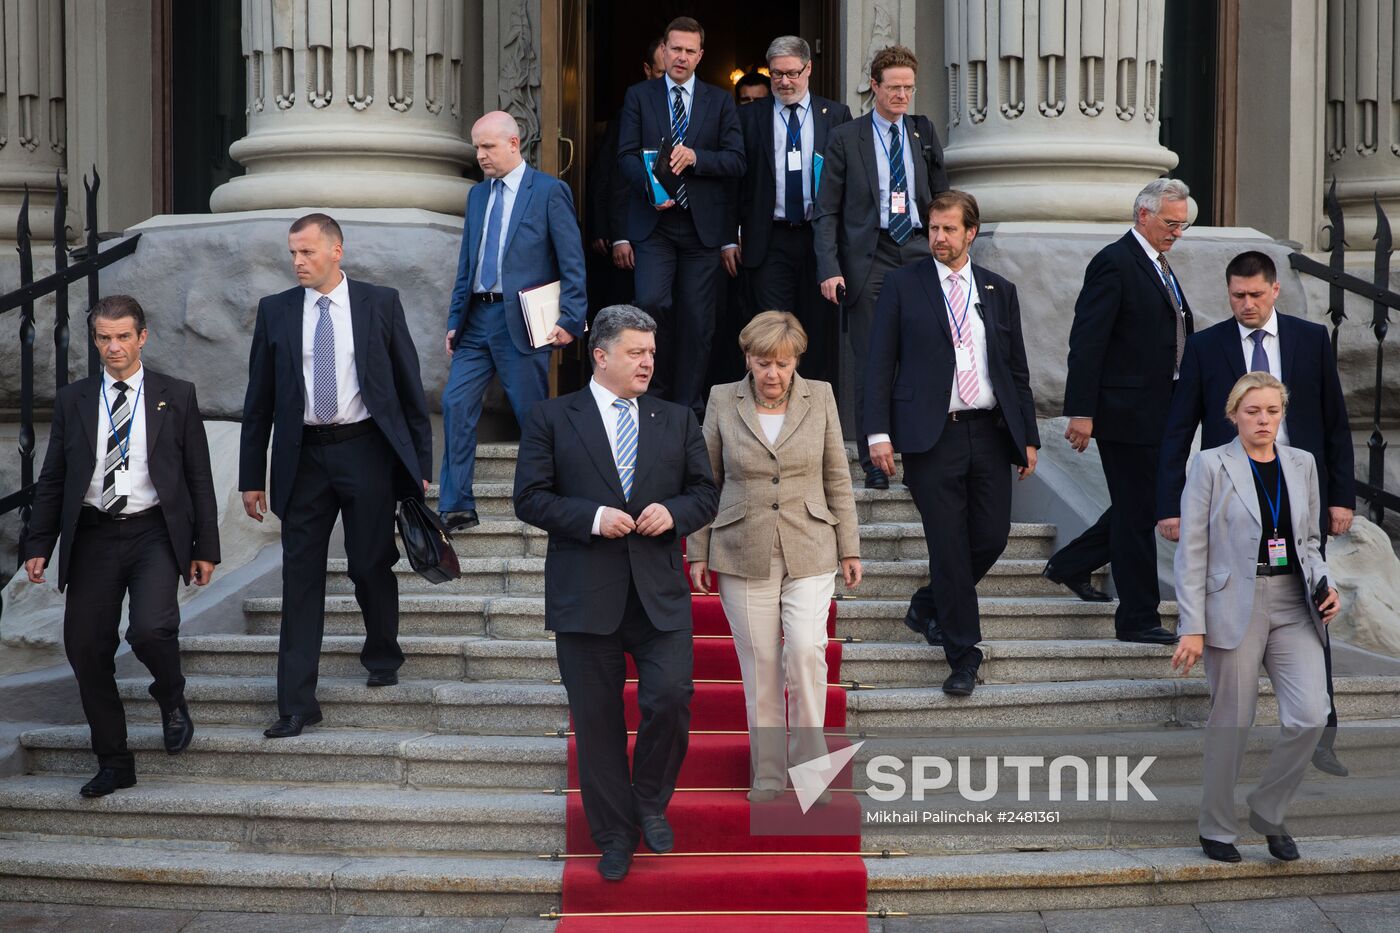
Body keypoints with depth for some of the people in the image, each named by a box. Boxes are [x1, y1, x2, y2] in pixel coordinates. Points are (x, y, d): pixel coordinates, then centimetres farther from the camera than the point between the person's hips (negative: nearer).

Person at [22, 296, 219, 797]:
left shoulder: (176, 396, 5)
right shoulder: (72, 400, 10)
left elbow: (199, 477, 6)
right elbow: (52, 480, 12)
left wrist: (205, 548, 2)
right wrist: (38, 545, 3)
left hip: (153, 533, -3)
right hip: (92, 536, 3)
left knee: (150, 628, -24)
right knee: (85, 649, 1)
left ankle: (171, 700, 11)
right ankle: (113, 764, 17)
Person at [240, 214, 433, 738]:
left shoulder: (380, 305, 2)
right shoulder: (276, 311, 6)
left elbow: (410, 386, 5)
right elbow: (259, 400, 8)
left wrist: (421, 462, 2)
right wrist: (252, 477, 5)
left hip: (366, 449, -1)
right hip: (303, 456, 1)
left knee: (372, 566, 7)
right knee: (301, 577, 0)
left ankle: (382, 659, 35)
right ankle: (296, 704, 2)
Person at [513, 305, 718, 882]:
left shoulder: (677, 421, 12)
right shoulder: (552, 419, 3)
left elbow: (705, 493, 13)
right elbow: (530, 497, -3)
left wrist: (674, 513, -9)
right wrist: (592, 517, -16)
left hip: (660, 592, 2)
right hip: (585, 592, -1)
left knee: (671, 698, -13)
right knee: (597, 721, 5)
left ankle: (651, 801, 15)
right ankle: (614, 835, 20)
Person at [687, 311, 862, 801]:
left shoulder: (819, 397, 1)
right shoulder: (722, 400, -1)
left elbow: (837, 477, 6)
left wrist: (849, 548, 6)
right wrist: (698, 553, 4)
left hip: (809, 553, 0)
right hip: (743, 555, 0)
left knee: (806, 651, -14)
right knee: (760, 664, 3)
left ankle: (810, 764, 2)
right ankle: (768, 774, 15)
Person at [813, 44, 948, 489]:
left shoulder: (924, 135, 13)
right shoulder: (845, 138, 4)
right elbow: (826, 211, 2)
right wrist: (829, 268, -8)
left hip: (918, 250, 2)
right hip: (869, 258, -2)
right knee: (871, 362, 0)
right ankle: (874, 461, 6)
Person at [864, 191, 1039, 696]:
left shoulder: (1000, 291, 13)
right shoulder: (902, 285, 4)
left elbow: (1017, 370, 16)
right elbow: (880, 363, 1)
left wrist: (1028, 437, 10)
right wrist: (879, 432, -8)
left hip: (990, 433, 4)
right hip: (932, 436, -3)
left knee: (992, 537, 2)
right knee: (949, 545, -3)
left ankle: (927, 606, 28)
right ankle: (963, 656, 7)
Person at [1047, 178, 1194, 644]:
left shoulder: (1159, 267, 17)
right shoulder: (1114, 263, -13)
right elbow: (1087, 342, -18)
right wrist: (1081, 412, -23)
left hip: (1160, 414, 10)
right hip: (1127, 412, -10)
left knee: (1144, 505, 16)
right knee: (1137, 511, -3)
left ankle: (1071, 565, 32)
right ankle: (1138, 618, 5)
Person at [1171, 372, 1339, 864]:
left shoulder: (1301, 464, 11)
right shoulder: (1212, 465, -3)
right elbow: (1192, 551, -5)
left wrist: (1323, 584, 1)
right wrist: (1192, 626, -10)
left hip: (1294, 606, 4)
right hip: (1235, 607, -4)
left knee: (1311, 716, -8)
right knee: (1231, 725, 2)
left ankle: (1268, 812, 14)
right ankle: (1216, 828, 20)